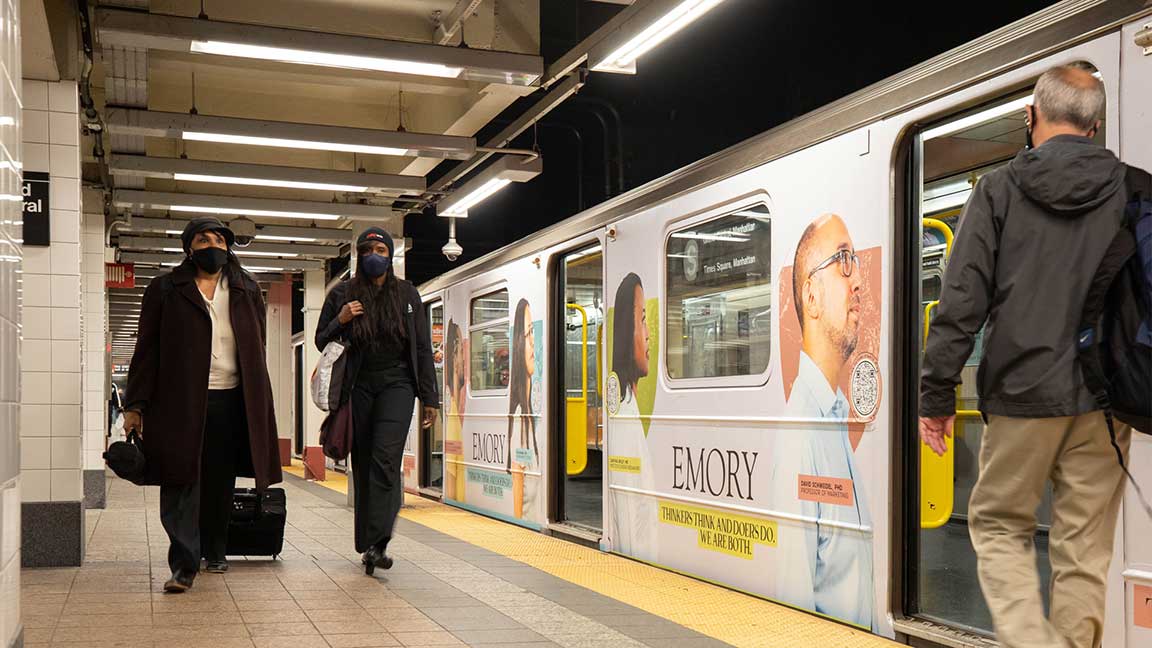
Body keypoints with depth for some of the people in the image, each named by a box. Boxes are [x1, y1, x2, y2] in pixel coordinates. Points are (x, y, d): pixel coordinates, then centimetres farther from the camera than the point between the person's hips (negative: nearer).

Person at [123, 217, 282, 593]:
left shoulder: (246, 291, 14)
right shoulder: (166, 290, 6)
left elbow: (257, 350, 14)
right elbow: (147, 349, 2)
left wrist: (258, 405, 8)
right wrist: (135, 405, -4)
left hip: (231, 400, 3)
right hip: (180, 401, -3)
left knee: (221, 484, 10)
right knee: (180, 481, -7)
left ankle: (215, 553, 25)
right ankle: (184, 564, -6)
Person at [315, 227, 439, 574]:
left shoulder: (406, 294, 9)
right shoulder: (342, 293, 7)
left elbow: (422, 348, 10)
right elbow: (321, 342, 12)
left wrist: (429, 397, 6)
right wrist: (340, 321, -10)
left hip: (396, 383, -1)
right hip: (358, 386, 1)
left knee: (386, 458, -18)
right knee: (363, 464, 4)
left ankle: (377, 543, -23)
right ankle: (368, 544, 14)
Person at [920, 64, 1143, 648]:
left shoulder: (1000, 190, -1)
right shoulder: (1131, 192, 4)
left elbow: (962, 299, -6)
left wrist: (937, 392, -2)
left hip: (1023, 394, -2)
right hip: (1103, 400, 2)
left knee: (998, 524, 12)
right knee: (1084, 546, 9)